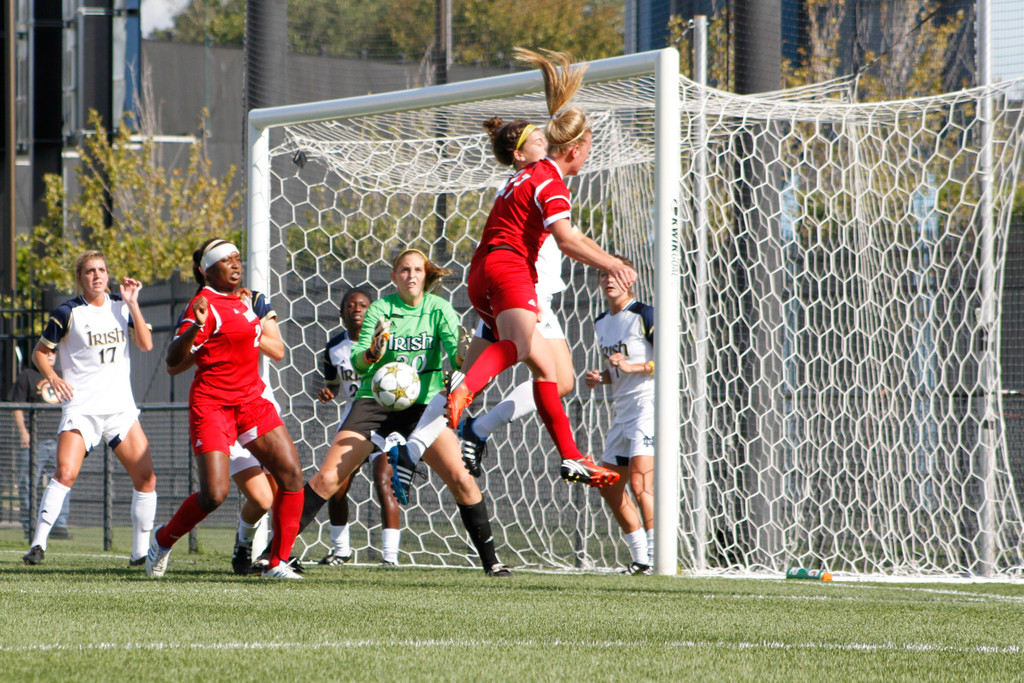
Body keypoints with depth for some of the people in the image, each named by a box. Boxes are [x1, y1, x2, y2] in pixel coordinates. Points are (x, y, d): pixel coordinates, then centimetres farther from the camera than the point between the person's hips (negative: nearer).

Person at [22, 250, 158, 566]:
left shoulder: (120, 306, 8)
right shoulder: (68, 313, -2)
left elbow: (146, 344, -1)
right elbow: (39, 351, 5)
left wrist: (133, 304, -7)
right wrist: (53, 377, -13)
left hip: (121, 409, 4)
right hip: (80, 408, -4)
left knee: (147, 477, -2)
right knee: (65, 473, -22)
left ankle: (140, 552, 8)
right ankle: (38, 543, -15)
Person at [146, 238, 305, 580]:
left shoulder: (243, 300, 13)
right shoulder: (205, 304, -12)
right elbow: (173, 360, -22)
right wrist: (195, 326, -35)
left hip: (251, 399, 8)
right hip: (213, 405, -8)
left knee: (291, 473, -6)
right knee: (215, 494, -14)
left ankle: (278, 562, 0)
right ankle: (163, 540, 14)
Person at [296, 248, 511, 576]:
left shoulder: (438, 309, 0)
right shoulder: (379, 310, -2)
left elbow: (456, 351, -13)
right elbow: (358, 364, -8)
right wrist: (372, 352, -31)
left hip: (423, 404, 0)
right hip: (375, 400, 0)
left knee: (460, 479, -15)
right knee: (326, 478, -10)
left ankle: (490, 559, -2)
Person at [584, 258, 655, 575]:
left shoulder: (644, 315, -8)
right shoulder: (601, 323, 17)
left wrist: (632, 367, -23)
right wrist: (600, 378, 7)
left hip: (649, 403, -9)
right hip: (622, 411, 9)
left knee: (640, 482, -20)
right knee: (610, 487, 7)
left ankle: (659, 555, -18)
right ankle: (641, 558, 14)